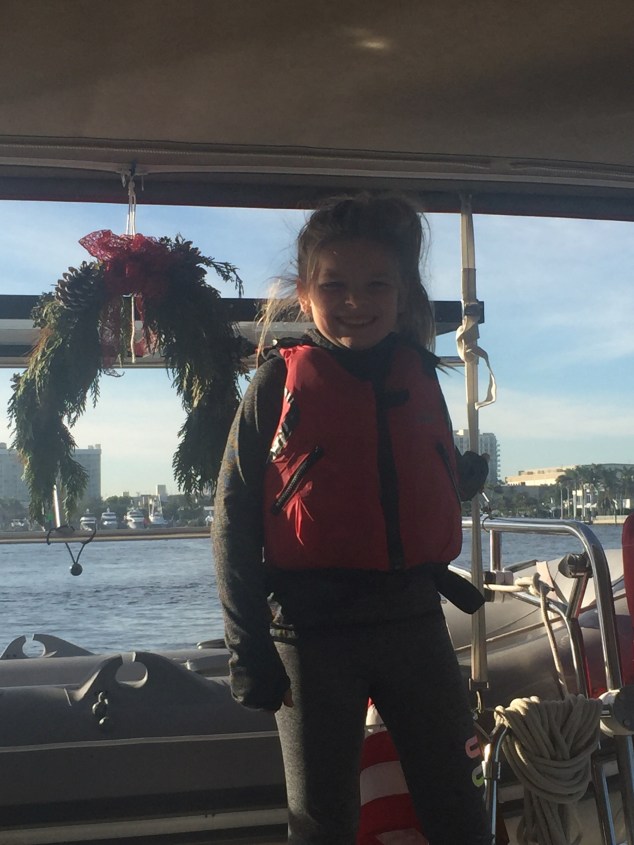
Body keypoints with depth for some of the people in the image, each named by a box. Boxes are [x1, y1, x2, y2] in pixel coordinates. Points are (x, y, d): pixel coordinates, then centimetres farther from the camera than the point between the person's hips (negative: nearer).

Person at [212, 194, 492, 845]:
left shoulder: (418, 376, 6)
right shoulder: (279, 384, -6)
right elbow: (234, 523, -5)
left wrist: (472, 474, -1)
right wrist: (248, 649, -6)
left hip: (412, 617, 4)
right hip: (312, 629, -3)